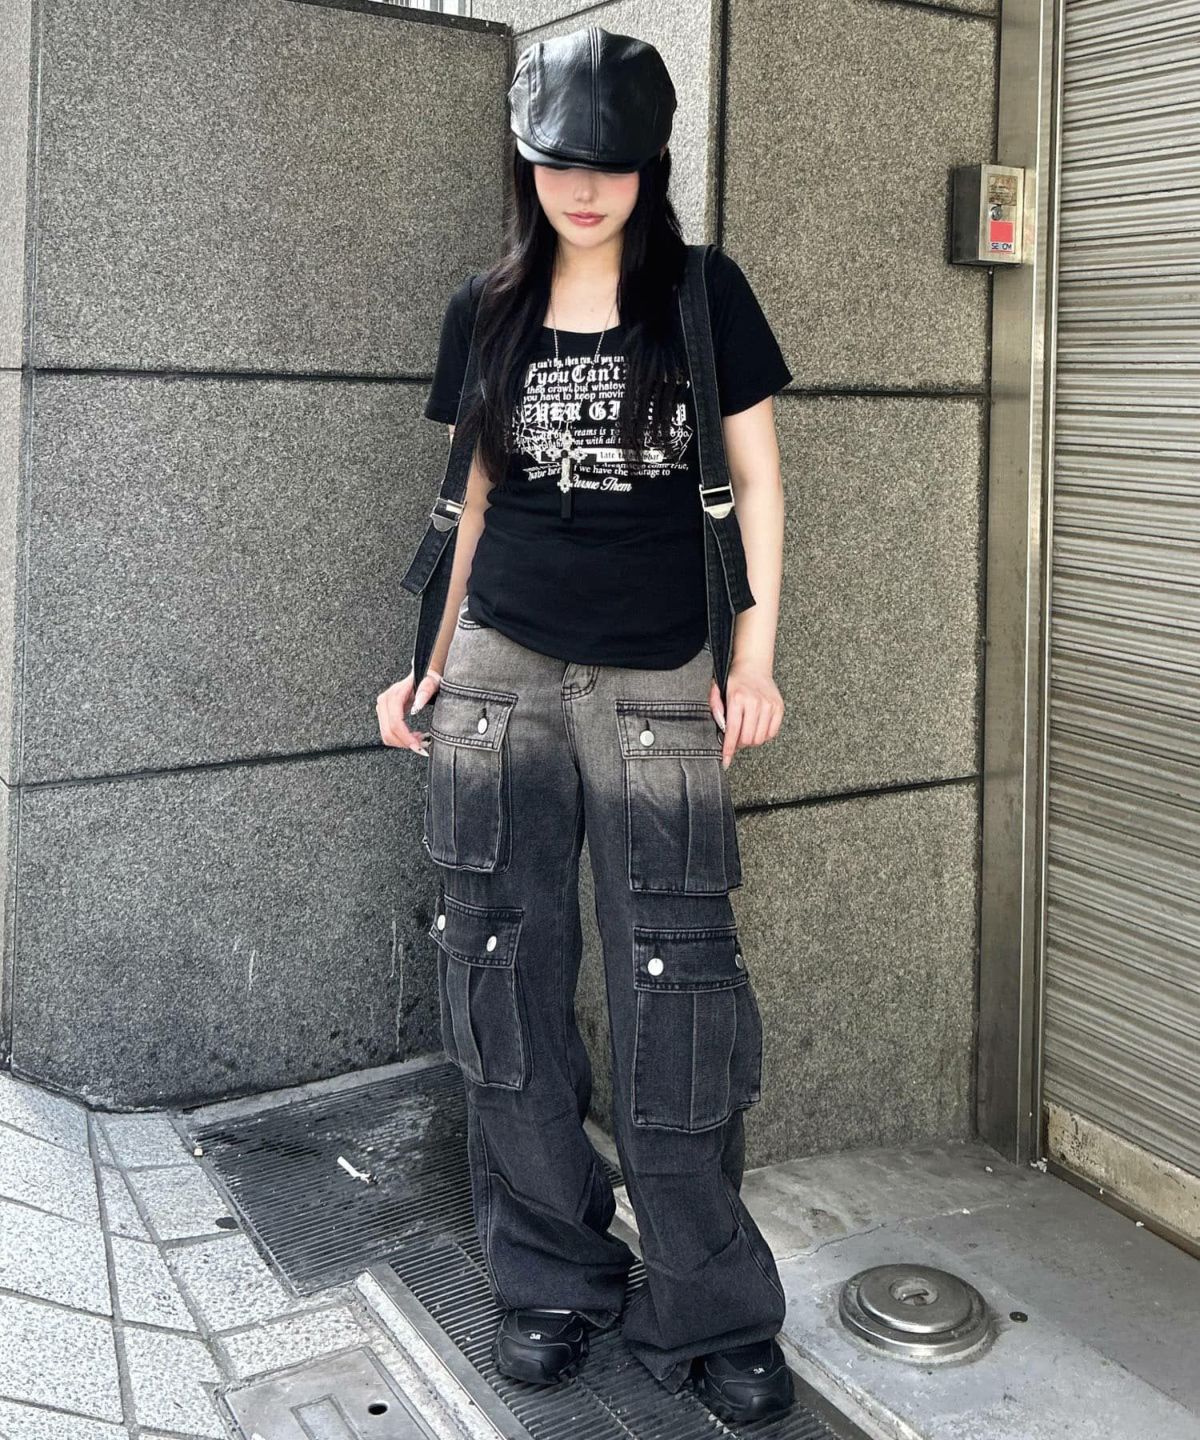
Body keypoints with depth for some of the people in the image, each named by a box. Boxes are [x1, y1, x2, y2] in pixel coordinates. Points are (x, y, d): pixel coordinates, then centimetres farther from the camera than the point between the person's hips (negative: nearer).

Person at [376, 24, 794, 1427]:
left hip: (660, 684, -2)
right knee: (510, 977, 5)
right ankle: (551, 1282, 22)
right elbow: (476, 499, 15)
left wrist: (756, 651, -3)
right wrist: (432, 663, 10)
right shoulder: (486, 309, 10)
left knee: (678, 990, -4)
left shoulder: (704, 293, 4)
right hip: (501, 676, 3)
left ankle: (708, 1316, 12)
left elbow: (755, 482, 5)